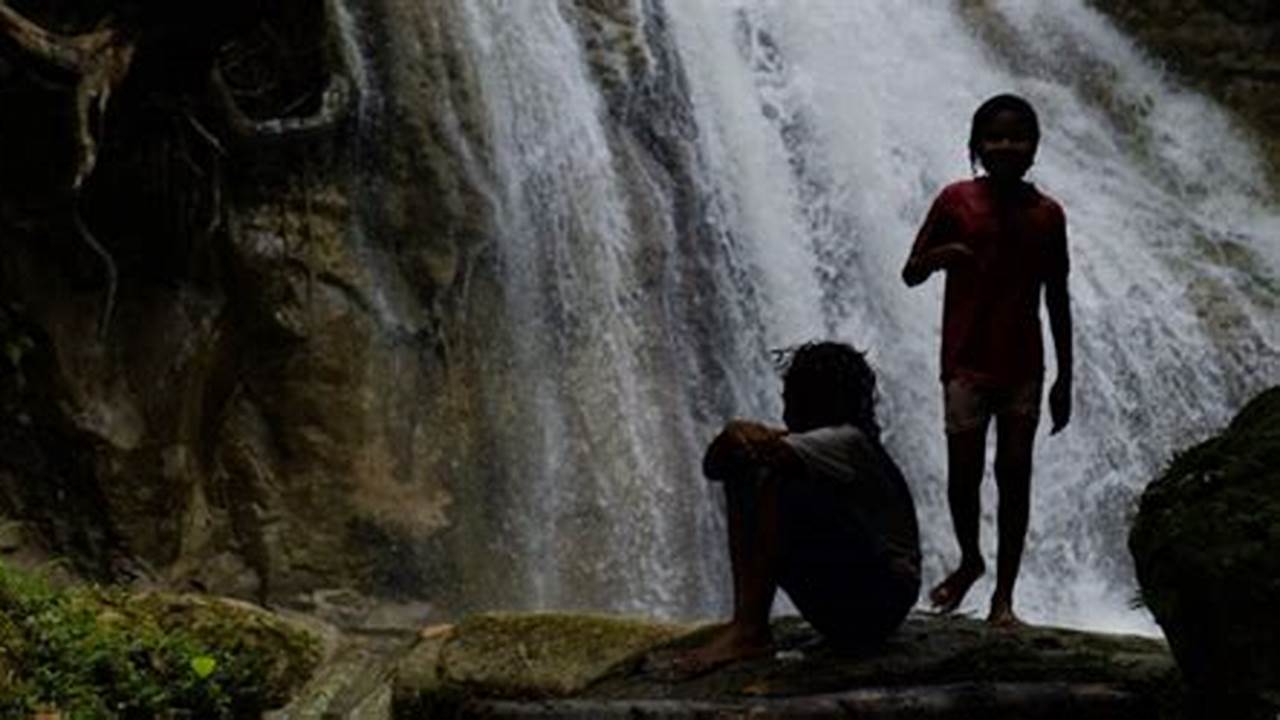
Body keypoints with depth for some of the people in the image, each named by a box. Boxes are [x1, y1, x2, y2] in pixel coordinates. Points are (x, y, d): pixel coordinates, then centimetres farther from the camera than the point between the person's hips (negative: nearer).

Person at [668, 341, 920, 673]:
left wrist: (737, 436, -11)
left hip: (882, 600, -9)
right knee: (745, 477, 3)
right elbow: (713, 466, 4)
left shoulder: (847, 441, -15)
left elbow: (776, 452, -34)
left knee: (780, 484, -24)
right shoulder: (811, 442, 10)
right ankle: (745, 619, -8)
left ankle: (749, 630, -23)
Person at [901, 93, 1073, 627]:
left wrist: (1064, 378, 8)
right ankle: (970, 560, 28)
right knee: (964, 472, 1)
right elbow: (910, 273, 3)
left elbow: (1057, 300, 8)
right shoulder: (956, 201, -2)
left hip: (1022, 367, 1)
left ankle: (1004, 593, 10)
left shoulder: (1047, 215, 3)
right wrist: (941, 254, -20)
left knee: (1014, 475, 2)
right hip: (967, 363, -1)